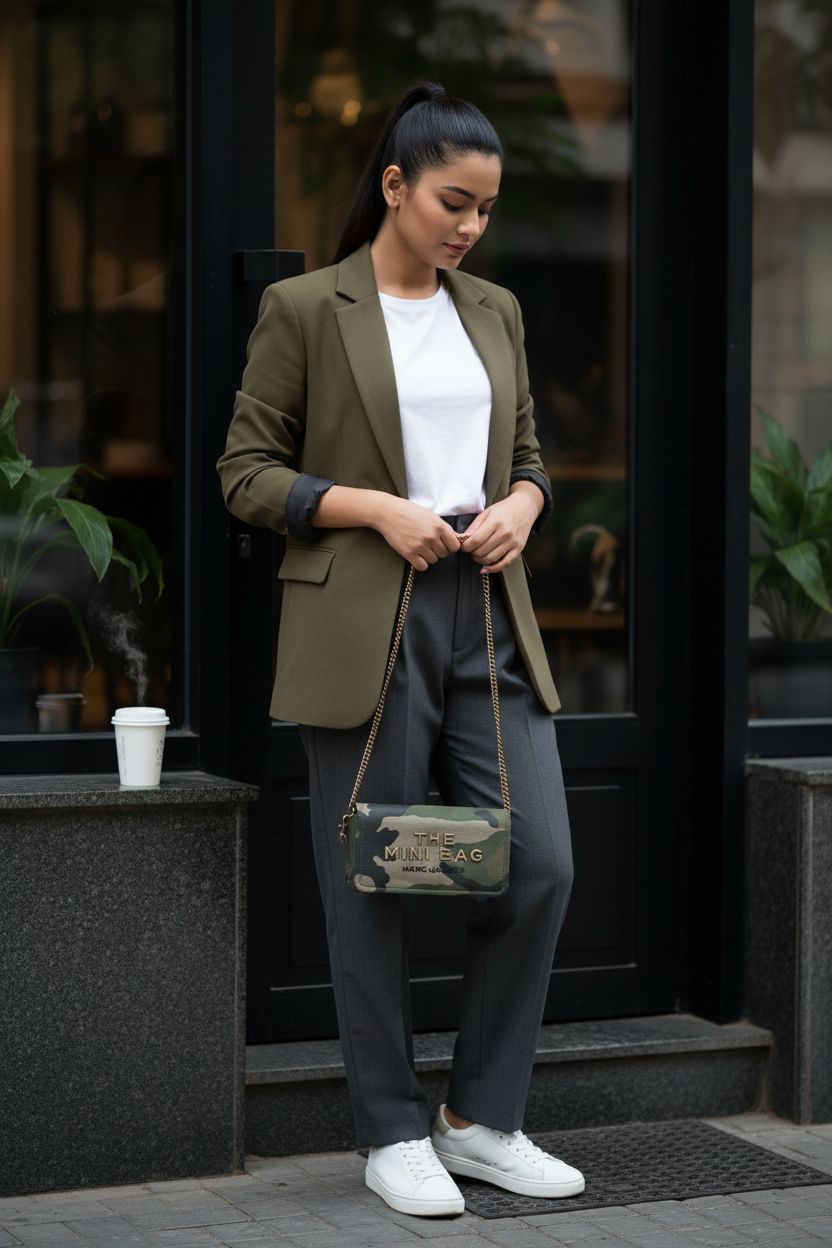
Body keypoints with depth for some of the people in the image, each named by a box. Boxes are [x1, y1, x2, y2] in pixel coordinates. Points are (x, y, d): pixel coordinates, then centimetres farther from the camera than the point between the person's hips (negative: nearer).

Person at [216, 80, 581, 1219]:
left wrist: (521, 506, -2)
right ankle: (394, 1136, 15)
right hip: (363, 629, -5)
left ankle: (482, 1119, 15)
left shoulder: (495, 311, 14)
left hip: (489, 623, 5)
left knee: (540, 867, -1)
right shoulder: (304, 310, -2)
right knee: (374, 889, 1)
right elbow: (246, 472, -3)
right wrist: (379, 508, -15)